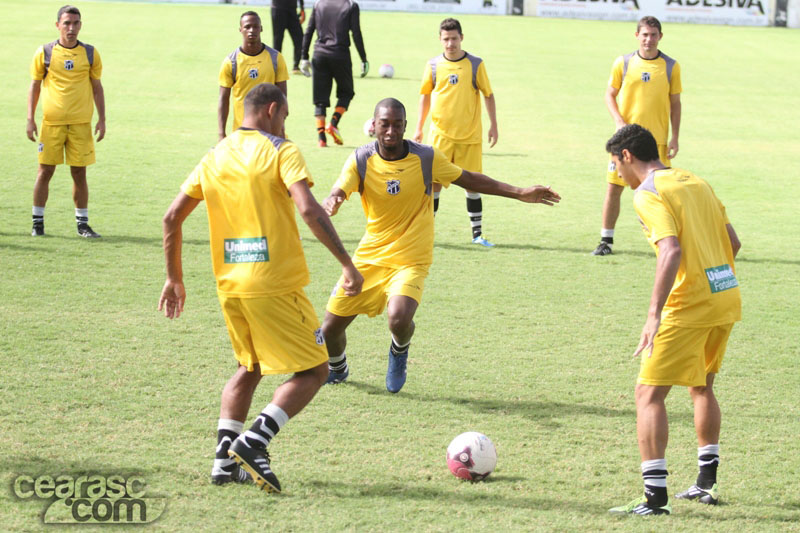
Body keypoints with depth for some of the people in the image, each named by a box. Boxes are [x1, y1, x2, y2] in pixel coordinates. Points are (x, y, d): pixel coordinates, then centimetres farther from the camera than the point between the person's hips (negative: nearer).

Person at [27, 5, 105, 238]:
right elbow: (35, 86, 7)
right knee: (45, 172, 0)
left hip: (81, 123, 1)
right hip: (51, 122, -1)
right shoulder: (44, 52, 1)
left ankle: (82, 223, 12)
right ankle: (38, 222, 10)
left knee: (79, 173, 3)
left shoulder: (90, 53, 4)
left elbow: (97, 87, 11)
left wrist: (101, 119, 5)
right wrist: (30, 119, 1)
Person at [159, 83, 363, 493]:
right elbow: (308, 209, -19)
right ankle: (254, 442, -12)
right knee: (313, 371, 4)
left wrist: (174, 278, 21)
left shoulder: (215, 157, 12)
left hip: (229, 286, 7)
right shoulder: (280, 151, -5)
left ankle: (226, 460, 13)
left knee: (249, 367, 24)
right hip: (275, 284, -7)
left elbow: (172, 217, 12)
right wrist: (347, 263, -17)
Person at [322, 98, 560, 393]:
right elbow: (337, 193, -21)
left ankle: (399, 352, 9)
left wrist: (520, 193, 0)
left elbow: (469, 179, 4)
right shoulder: (361, 160, -7)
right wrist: (331, 202, -47)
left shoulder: (426, 158, -8)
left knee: (399, 318, -30)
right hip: (369, 257, 2)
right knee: (331, 325, 3)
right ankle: (337, 369, 40)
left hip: (411, 259, -2)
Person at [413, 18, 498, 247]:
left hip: (470, 136, -1)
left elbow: (488, 94, 5)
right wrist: (419, 129, 11)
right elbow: (425, 96, 11)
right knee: (434, 182, -2)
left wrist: (493, 125, 2)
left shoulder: (476, 65, -3)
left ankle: (477, 234, 12)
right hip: (441, 134, 1)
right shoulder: (433, 65, 1)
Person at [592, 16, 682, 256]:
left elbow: (675, 104, 6)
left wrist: (674, 138, 0)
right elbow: (610, 94, 8)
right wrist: (619, 121, -8)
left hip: (656, 140, 0)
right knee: (613, 188, -1)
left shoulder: (671, 67, 1)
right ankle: (606, 240, 9)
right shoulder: (623, 63, 1)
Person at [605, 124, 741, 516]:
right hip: (727, 297, 8)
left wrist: (654, 315, -27)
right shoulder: (695, 182, 15)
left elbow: (671, 251, -24)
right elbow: (733, 242, 16)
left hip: (689, 306, -8)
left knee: (649, 393, -4)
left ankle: (655, 498, -10)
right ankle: (707, 483, 30)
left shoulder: (649, 193, -10)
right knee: (701, 386, 25)